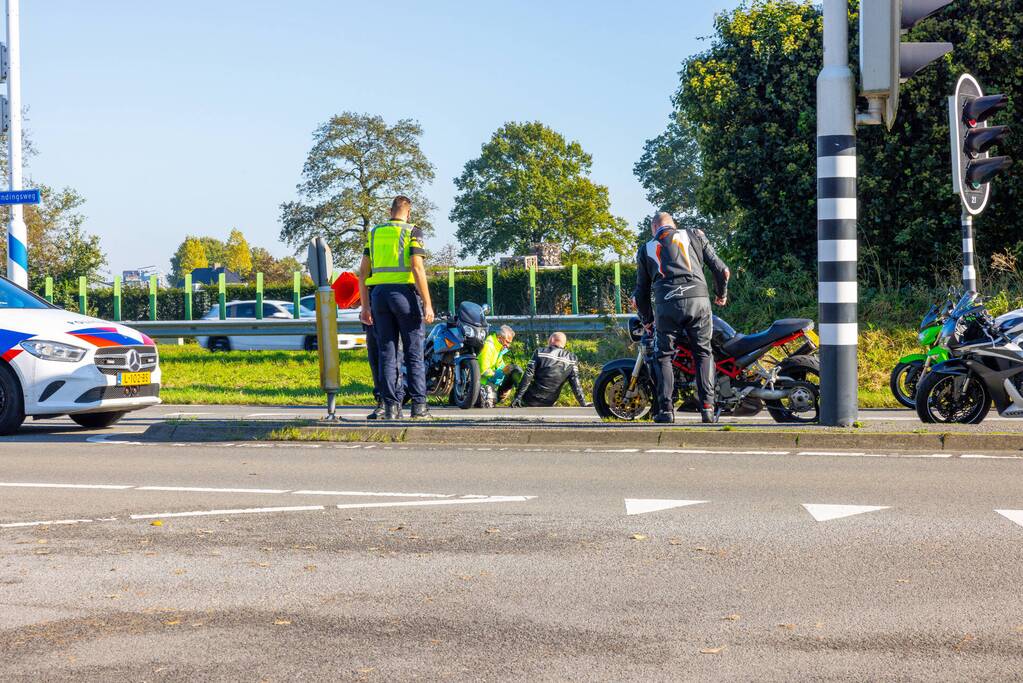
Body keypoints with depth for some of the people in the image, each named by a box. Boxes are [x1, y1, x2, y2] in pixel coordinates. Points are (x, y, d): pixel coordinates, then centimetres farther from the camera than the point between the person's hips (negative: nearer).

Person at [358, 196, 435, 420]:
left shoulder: (374, 233, 13)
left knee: (387, 353, 6)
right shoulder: (412, 232, -2)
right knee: (414, 353, 2)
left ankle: (391, 406, 3)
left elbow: (363, 272, 10)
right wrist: (427, 304, -11)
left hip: (379, 294, 4)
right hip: (405, 293, -4)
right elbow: (417, 269, -11)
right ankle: (419, 405, 0)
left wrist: (365, 306, 14)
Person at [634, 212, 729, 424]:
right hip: (699, 300, 0)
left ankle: (666, 409, 1)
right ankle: (707, 407, 0)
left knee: (663, 356, 12)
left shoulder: (646, 249, 22)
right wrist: (722, 294, 33)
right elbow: (721, 269, 15)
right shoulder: (694, 235, 19)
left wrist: (647, 319, 37)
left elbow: (641, 291, 23)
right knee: (703, 353, 11)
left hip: (667, 305, 0)